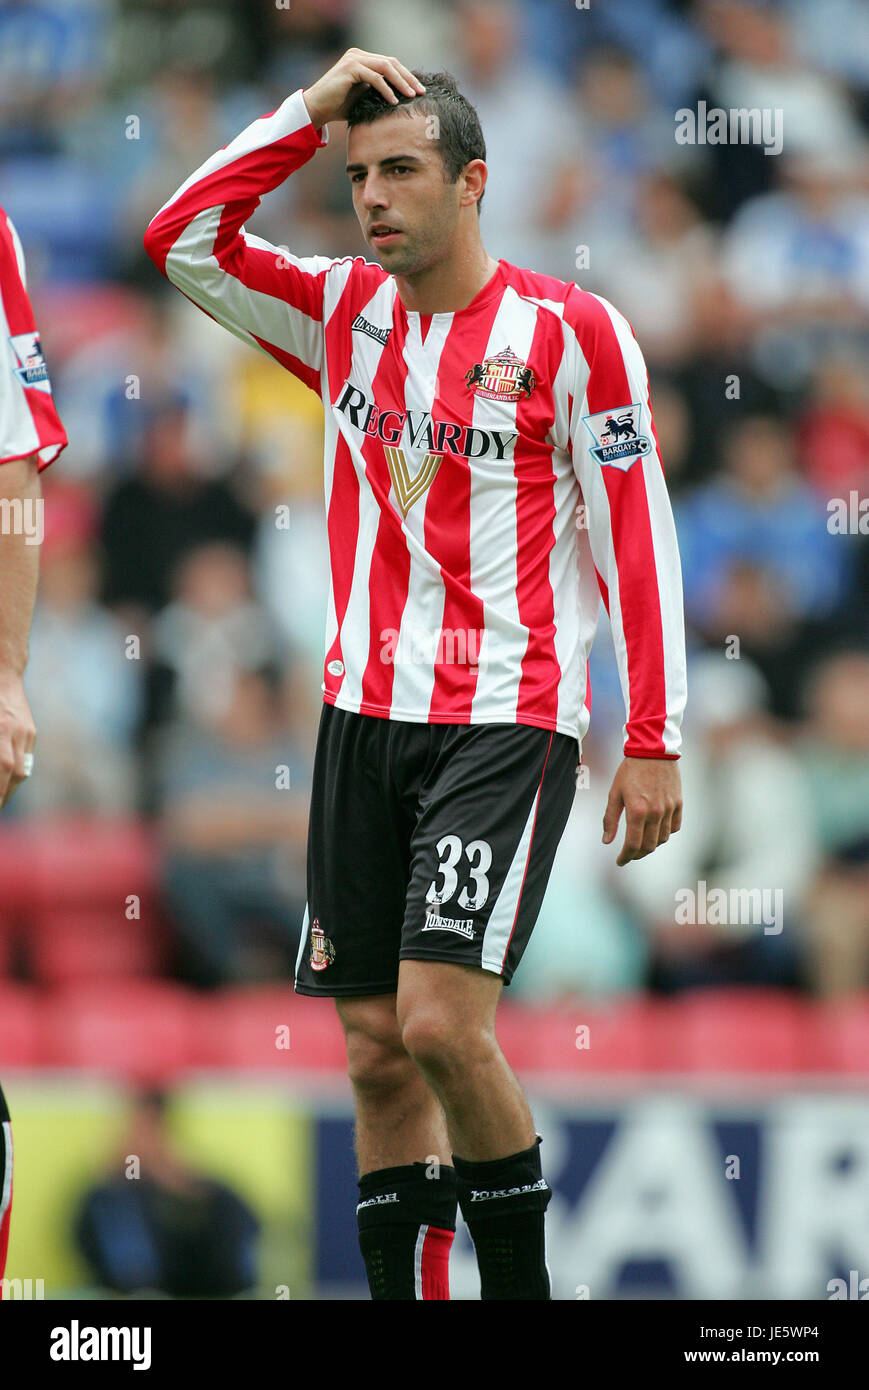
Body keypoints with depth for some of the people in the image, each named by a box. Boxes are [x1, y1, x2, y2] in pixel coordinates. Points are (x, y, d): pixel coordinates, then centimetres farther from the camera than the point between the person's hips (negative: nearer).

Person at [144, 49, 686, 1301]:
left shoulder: (571, 331, -5)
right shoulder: (343, 314, 10)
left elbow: (640, 542, -5)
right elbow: (183, 243, 5)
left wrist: (654, 741, -9)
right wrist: (309, 111, -1)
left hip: (510, 719, -5)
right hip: (365, 715, 6)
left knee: (442, 1023, -18)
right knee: (376, 1050, 4)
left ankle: (521, 1284, -3)